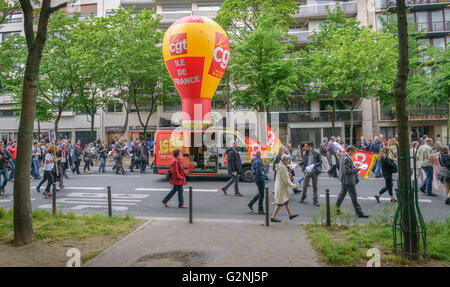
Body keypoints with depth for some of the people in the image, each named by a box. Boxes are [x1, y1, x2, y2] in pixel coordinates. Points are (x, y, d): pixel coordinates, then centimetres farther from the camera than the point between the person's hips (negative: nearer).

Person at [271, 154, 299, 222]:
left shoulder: (280, 166, 8)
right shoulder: (282, 168, -23)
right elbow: (286, 180, -21)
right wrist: (293, 185, -11)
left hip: (280, 187, 10)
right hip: (282, 188, -10)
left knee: (286, 201, 21)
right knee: (280, 203, -1)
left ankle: (290, 215, 34)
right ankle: (273, 217, 6)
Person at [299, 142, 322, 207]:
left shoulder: (316, 154, -7)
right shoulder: (306, 153, 4)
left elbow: (320, 162, -4)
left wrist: (315, 164, -20)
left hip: (314, 172, -3)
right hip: (307, 171, 3)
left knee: (315, 187, 5)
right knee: (305, 185, 8)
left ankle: (315, 201, 13)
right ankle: (303, 197, 31)